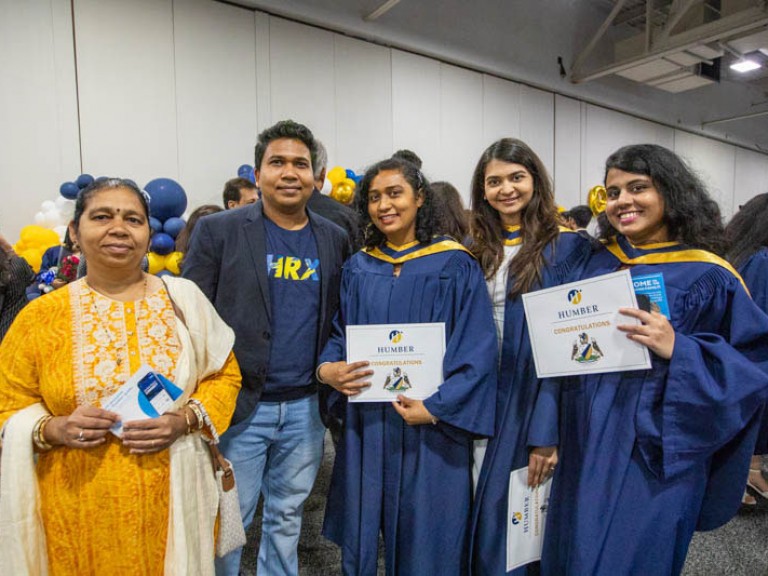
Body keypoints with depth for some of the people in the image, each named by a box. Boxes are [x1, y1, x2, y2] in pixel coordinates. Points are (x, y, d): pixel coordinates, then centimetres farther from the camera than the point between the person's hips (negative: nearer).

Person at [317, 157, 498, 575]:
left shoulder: (455, 266, -5)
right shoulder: (357, 269, 6)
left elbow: (477, 349, -9)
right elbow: (339, 334, 10)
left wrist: (436, 407, -18)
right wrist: (327, 367, -11)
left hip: (432, 428, -3)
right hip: (367, 426, 4)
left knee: (426, 542, 10)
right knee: (363, 537, 16)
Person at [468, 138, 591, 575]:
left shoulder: (568, 248, -9)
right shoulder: (475, 252, 6)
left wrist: (548, 430, -18)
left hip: (535, 401, -4)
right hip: (482, 401, 5)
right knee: (486, 516, 16)